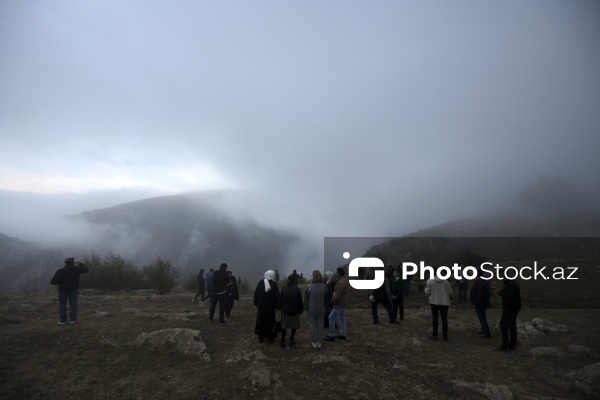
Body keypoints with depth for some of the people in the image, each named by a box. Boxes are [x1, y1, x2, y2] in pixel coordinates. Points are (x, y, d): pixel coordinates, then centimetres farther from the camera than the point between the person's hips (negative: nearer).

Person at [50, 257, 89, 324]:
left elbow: (53, 281, -15)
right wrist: (80, 263, 9)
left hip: (63, 290, 0)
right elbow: (86, 269, 5)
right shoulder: (76, 269, -12)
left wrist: (60, 283, 4)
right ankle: (73, 319, 6)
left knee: (62, 304, 11)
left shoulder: (60, 271, -13)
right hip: (74, 289, 0)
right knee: (73, 304, 7)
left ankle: (62, 320, 12)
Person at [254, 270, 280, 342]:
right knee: (270, 321, 10)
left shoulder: (260, 283, -3)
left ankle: (260, 337, 21)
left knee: (260, 320, 14)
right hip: (270, 306, -2)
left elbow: (256, 294, 0)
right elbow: (277, 296, -9)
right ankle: (270, 337, 15)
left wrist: (256, 303, 9)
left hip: (261, 305, 2)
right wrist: (277, 306, -2)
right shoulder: (274, 284, -9)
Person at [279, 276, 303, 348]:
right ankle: (291, 340, 17)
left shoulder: (283, 289, -6)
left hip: (285, 311, 2)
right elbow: (300, 301, -9)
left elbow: (280, 301, 0)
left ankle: (283, 341, 14)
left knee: (284, 326, 14)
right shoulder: (297, 289, -13)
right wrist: (301, 309, 4)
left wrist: (282, 308, 15)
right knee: (294, 326, 14)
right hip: (295, 311, -2)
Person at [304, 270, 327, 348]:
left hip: (311, 309, -2)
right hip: (321, 310, 2)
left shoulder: (309, 287, -15)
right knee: (320, 325, 14)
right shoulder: (324, 287, -11)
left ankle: (314, 342, 19)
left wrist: (305, 308, 4)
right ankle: (319, 342, 22)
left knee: (312, 325, 11)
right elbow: (326, 297, 0)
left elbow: (306, 298, -7)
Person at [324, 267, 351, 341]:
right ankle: (343, 335, 25)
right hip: (344, 302, 11)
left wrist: (334, 301, -9)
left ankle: (331, 336, 2)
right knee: (342, 318, 18)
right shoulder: (345, 280, 8)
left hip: (340, 303, -11)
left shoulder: (341, 283, -25)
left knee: (331, 318, -4)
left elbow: (338, 295, -25)